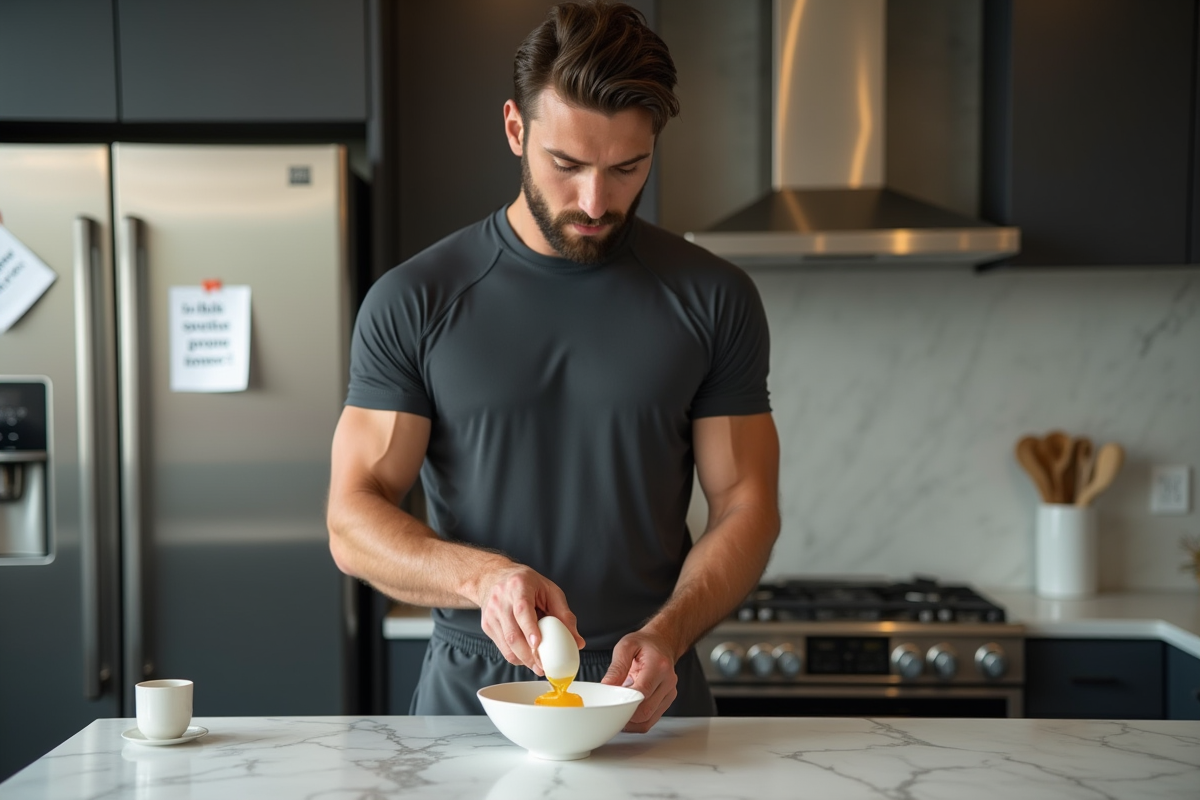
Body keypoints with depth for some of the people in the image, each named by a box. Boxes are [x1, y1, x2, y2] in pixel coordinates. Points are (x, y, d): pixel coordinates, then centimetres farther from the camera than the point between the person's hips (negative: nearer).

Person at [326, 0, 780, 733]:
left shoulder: (713, 299, 2)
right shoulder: (413, 301, -1)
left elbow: (745, 505, 3)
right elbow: (354, 519, -2)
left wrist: (665, 634, -14)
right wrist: (481, 577, -21)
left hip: (650, 696, 1)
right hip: (469, 692, 0)